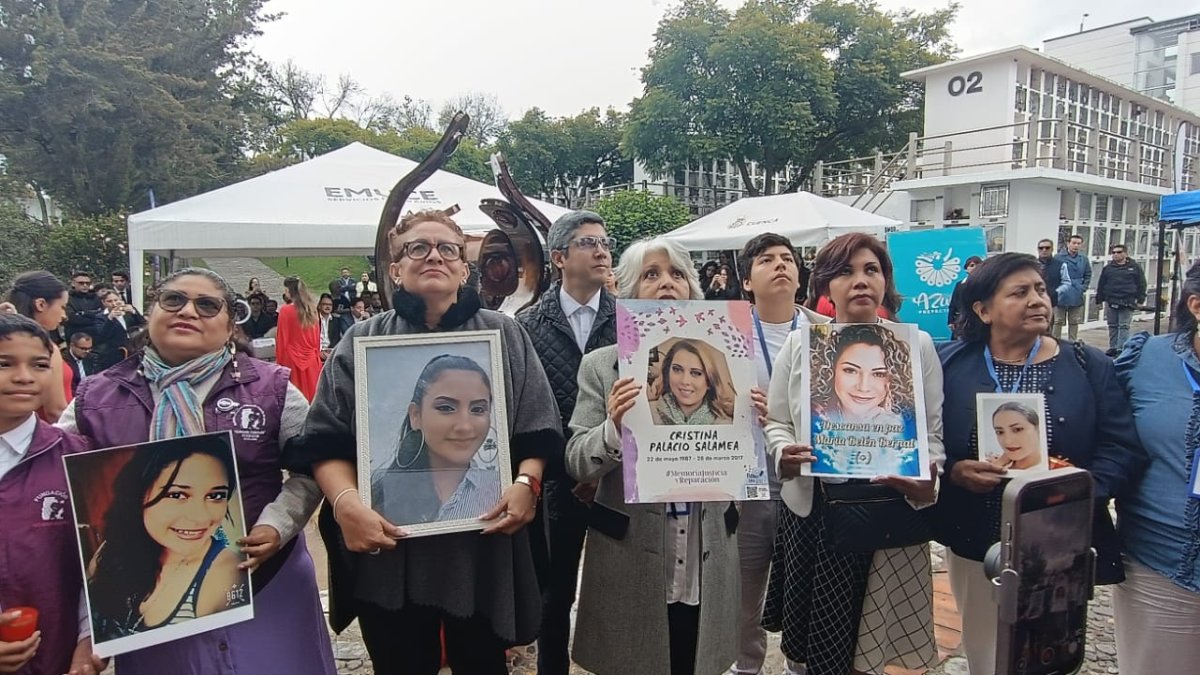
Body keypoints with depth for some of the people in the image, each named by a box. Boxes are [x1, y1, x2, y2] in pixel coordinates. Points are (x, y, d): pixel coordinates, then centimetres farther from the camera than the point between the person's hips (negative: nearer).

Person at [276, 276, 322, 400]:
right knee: (311, 393, 9)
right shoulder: (311, 309, 3)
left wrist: (279, 361, 0)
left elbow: (281, 339, -7)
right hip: (311, 359, 5)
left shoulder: (286, 311, -11)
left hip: (291, 360, -5)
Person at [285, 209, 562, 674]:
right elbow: (326, 440, -2)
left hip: (482, 542, 0)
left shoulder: (504, 336, 5)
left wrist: (525, 482, -15)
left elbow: (537, 428, 2)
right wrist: (346, 503, -19)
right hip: (388, 546, 0)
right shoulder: (361, 343, 4)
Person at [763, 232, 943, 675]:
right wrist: (784, 455, -16)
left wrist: (927, 484, -19)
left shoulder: (917, 345, -1)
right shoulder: (799, 344, 1)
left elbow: (933, 431, -1)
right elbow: (775, 421, 5)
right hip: (811, 510, 1)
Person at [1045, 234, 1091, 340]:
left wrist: (1083, 288, 2)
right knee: (1058, 322, 3)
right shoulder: (1058, 258, -8)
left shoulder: (1083, 259, 6)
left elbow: (1088, 275, 14)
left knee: (1074, 322, 11)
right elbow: (1052, 276, -8)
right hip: (1060, 296, -4)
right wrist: (1056, 290, -13)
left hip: (1076, 298, 4)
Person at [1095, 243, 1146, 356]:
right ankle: (1113, 348, 16)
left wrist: (1140, 299, -2)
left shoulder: (1134, 267, 4)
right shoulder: (1108, 268, 10)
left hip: (1127, 303, -3)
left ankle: (1121, 349, -4)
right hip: (1111, 302, 3)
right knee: (1112, 326, 9)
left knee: (1124, 326, -3)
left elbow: (1141, 284, 4)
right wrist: (1099, 300, 8)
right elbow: (1101, 285, 12)